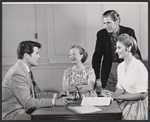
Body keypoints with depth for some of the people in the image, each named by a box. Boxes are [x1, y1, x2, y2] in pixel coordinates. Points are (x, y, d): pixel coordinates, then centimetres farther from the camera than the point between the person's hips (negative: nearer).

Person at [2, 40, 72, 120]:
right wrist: (54, 102, -24)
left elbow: (37, 93, 13)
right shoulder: (17, 73, -21)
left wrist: (55, 96, -1)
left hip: (24, 110, 9)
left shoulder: (27, 71, 10)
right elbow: (28, 102, -25)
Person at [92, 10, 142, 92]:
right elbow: (97, 56, 3)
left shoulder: (128, 32, -4)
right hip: (108, 72, 1)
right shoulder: (101, 34, 1)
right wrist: (97, 78, -2)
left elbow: (136, 53, 2)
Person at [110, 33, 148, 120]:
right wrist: (113, 95, -9)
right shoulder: (120, 66, 7)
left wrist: (120, 97, -13)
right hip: (125, 102, 6)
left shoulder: (139, 67, -16)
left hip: (138, 104, -6)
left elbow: (142, 95, -15)